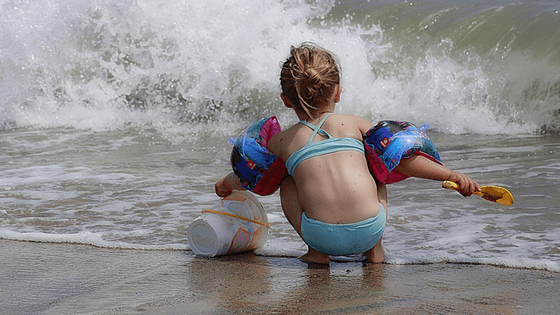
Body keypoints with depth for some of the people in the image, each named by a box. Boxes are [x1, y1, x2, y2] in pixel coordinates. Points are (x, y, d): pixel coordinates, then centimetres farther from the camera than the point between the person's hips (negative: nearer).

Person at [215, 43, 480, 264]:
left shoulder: (282, 141, 13)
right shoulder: (354, 124, 13)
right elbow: (401, 160, 13)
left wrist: (227, 183, 51)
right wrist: (451, 175, 20)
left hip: (323, 236, -1)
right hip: (369, 230, 1)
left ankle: (316, 251, 13)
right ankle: (375, 248, 21)